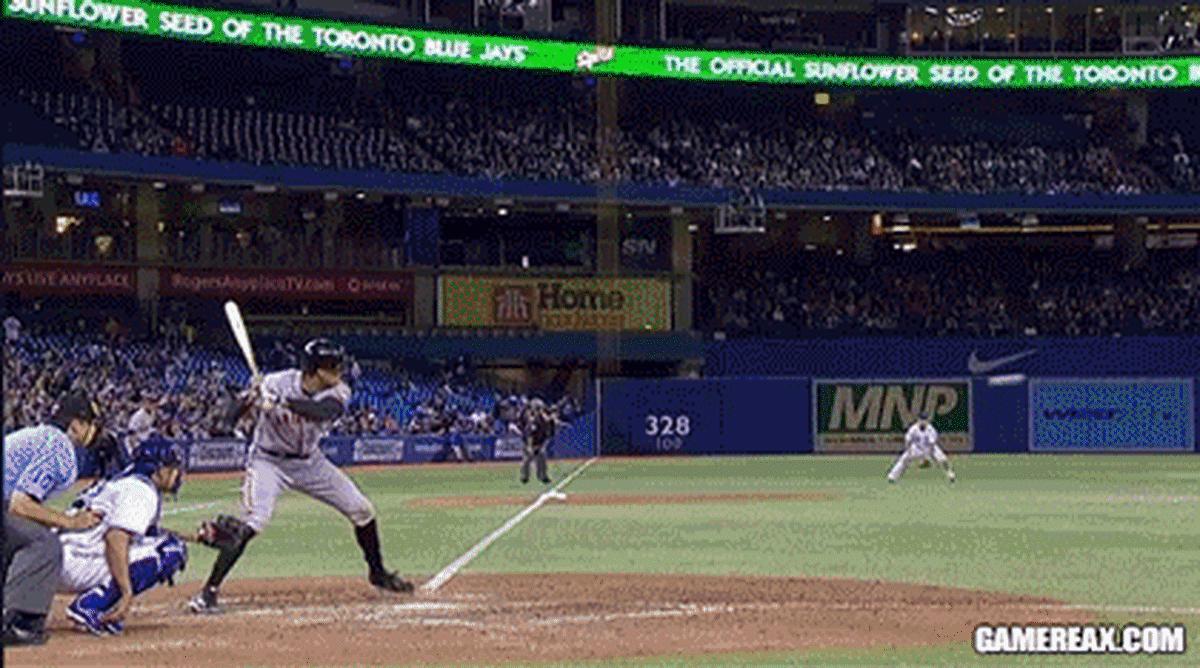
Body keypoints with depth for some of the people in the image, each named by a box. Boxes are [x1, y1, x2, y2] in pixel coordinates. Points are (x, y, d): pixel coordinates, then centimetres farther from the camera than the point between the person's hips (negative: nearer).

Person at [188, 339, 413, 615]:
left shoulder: (338, 392, -16)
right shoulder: (277, 383, -25)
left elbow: (321, 412, -39)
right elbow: (232, 417, -25)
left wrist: (280, 402, -52)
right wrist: (250, 399, -46)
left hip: (310, 461, 5)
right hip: (269, 462, -5)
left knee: (362, 510, 6)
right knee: (252, 524, -24)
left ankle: (377, 572, 30)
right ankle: (208, 592, -19)